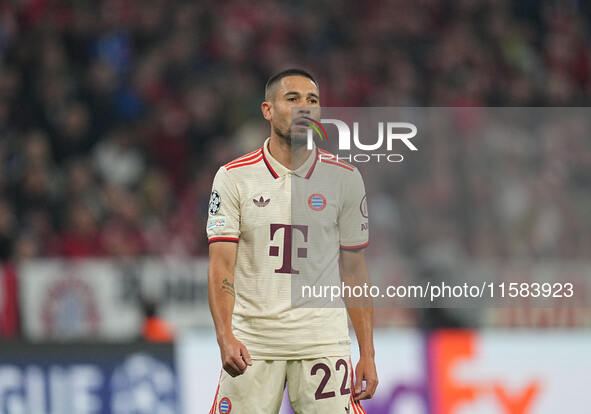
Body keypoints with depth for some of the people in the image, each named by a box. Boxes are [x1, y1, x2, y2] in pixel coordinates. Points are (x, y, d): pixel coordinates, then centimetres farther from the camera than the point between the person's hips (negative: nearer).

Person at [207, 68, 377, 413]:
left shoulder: (344, 178, 6)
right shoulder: (234, 177, 1)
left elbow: (354, 271, 10)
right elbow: (222, 265, -5)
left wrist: (368, 354, 5)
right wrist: (226, 337, -20)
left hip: (323, 342, 1)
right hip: (250, 345, -1)